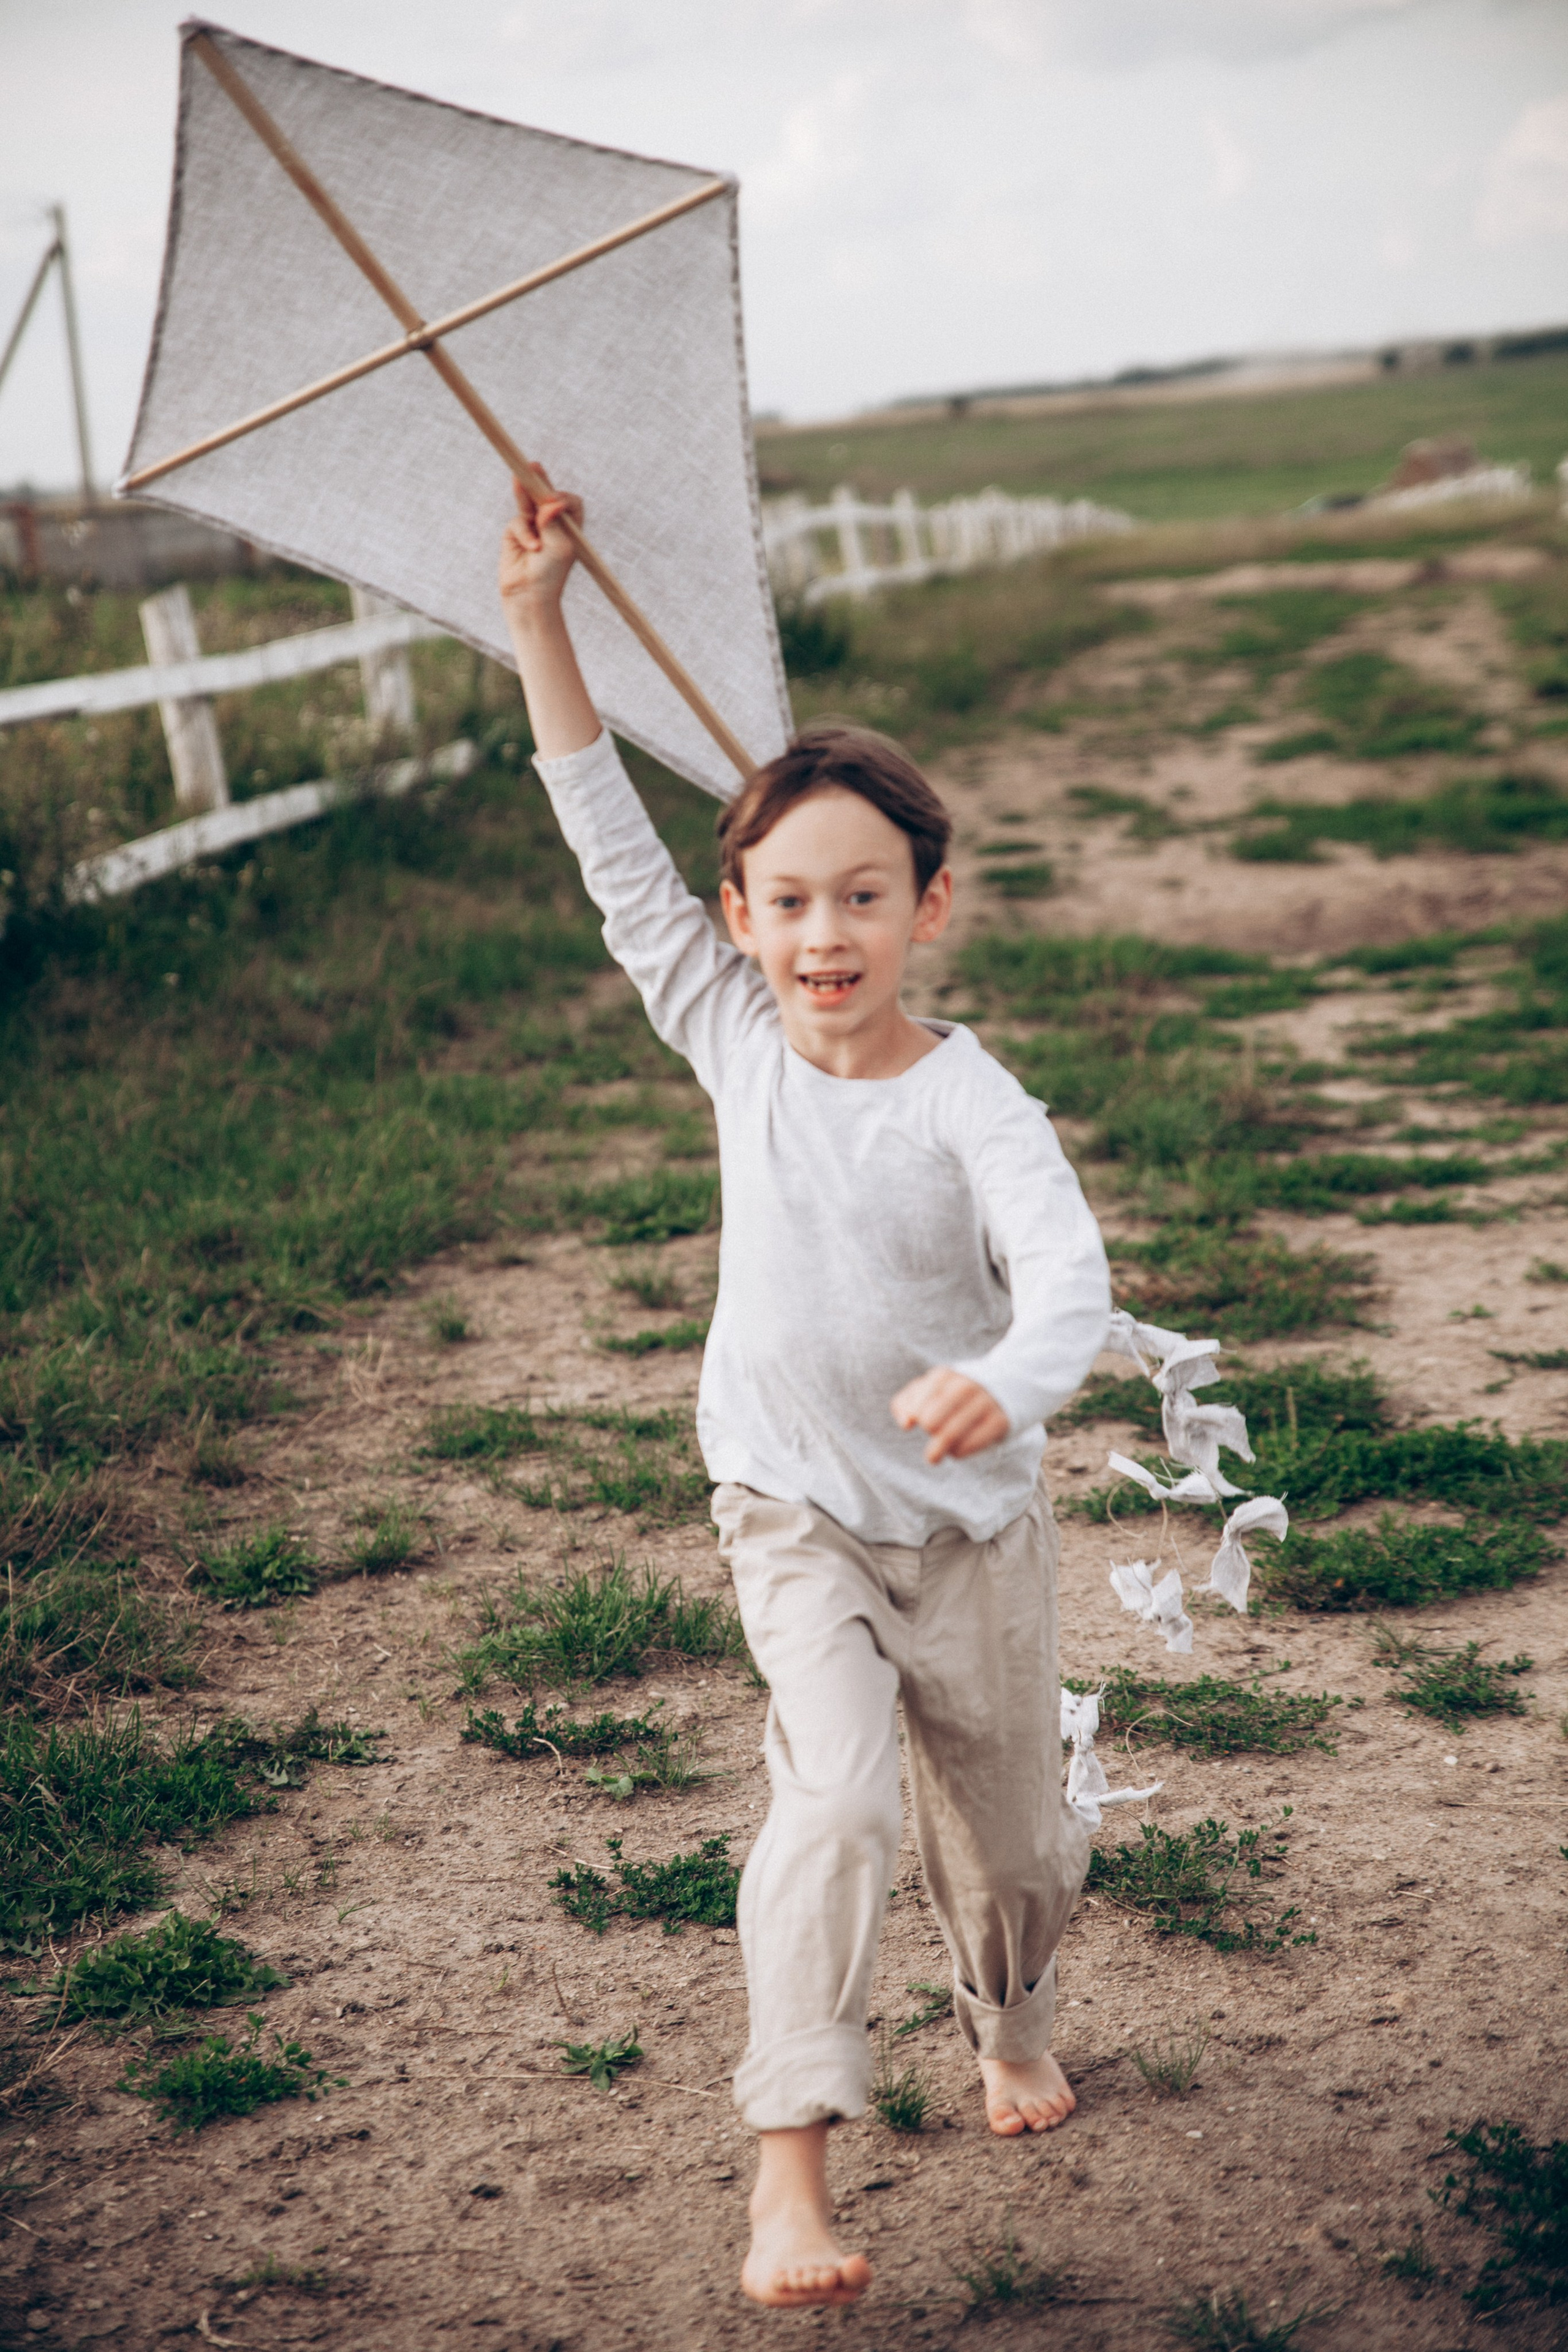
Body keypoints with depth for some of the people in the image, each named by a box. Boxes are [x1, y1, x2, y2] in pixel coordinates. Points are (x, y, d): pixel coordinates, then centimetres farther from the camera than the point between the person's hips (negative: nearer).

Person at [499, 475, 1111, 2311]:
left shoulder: (971, 1104, -19)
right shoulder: (736, 1043, -8)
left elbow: (1067, 1276, -34)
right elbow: (616, 858, -6)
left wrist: (1003, 1382, -57)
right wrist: (539, 622, -8)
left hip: (970, 1525, -1)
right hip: (794, 1520, 1)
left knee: (1012, 1822, 16)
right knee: (836, 1795, -19)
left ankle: (1009, 2021, 48)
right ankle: (790, 2161, -17)